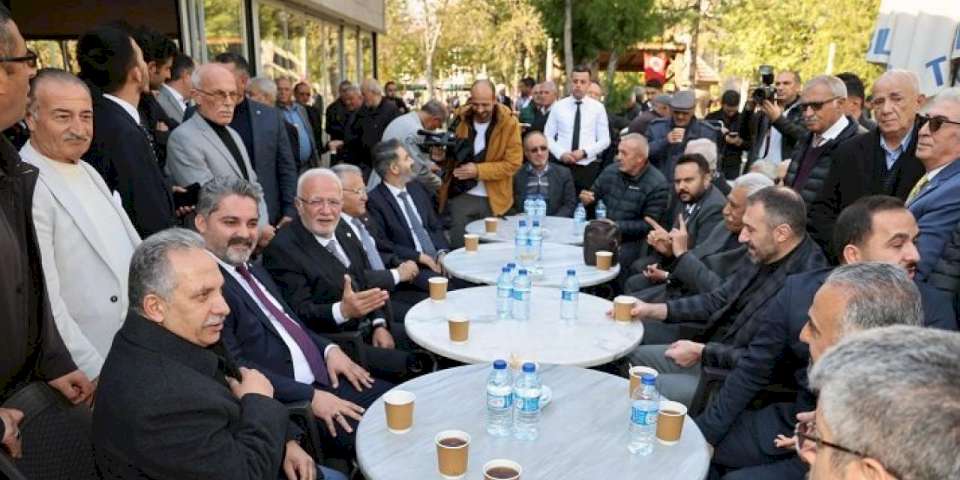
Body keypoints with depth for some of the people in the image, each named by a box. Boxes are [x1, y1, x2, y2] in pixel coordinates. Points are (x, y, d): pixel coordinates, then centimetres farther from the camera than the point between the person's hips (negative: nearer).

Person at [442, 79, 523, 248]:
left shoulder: (509, 122, -8)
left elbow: (513, 163, -11)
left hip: (493, 199, -1)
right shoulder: (460, 118, 1)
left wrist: (478, 170, -18)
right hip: (460, 195, 2)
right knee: (458, 248, 3)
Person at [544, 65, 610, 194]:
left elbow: (605, 140, 3)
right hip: (562, 165, 0)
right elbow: (548, 136, 6)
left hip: (588, 167, 0)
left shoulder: (598, 107, 4)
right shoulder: (558, 106, 5)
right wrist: (561, 153, -12)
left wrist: (584, 152, -13)